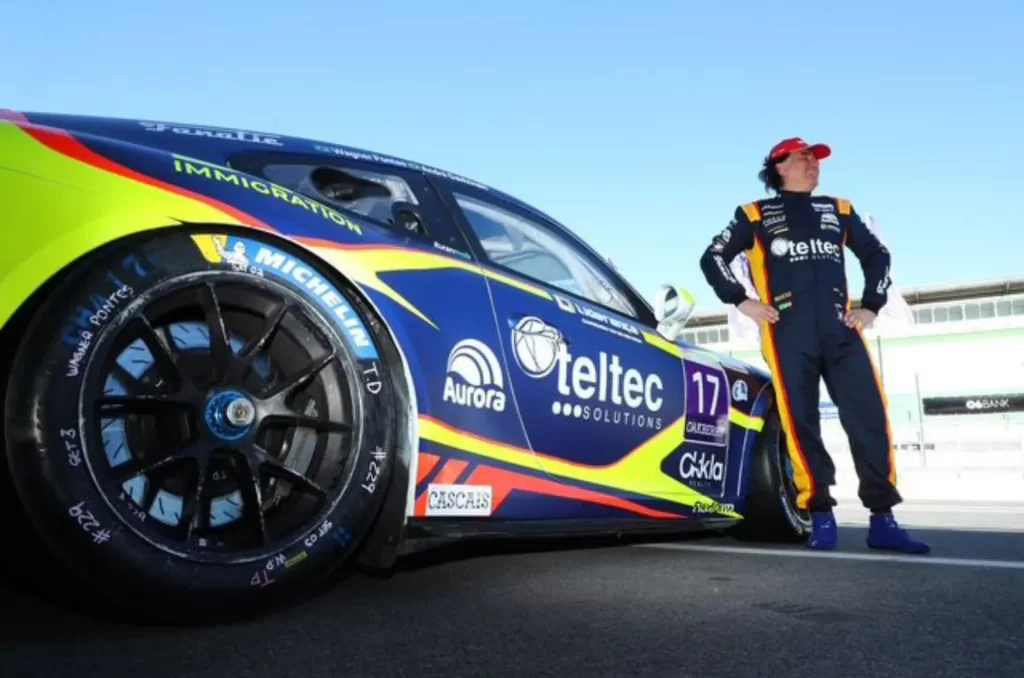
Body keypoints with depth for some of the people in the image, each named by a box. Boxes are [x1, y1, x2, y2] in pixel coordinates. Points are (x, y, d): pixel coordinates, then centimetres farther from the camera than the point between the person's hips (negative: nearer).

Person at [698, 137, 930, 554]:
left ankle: (882, 520, -1)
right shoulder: (755, 215, 11)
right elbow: (713, 258, 9)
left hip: (841, 332, 3)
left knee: (870, 418, -6)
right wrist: (742, 301, -1)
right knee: (802, 425, -4)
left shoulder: (838, 210, 21)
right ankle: (821, 519, 4)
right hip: (788, 336, -3)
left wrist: (871, 306, 16)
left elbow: (876, 254, 27)